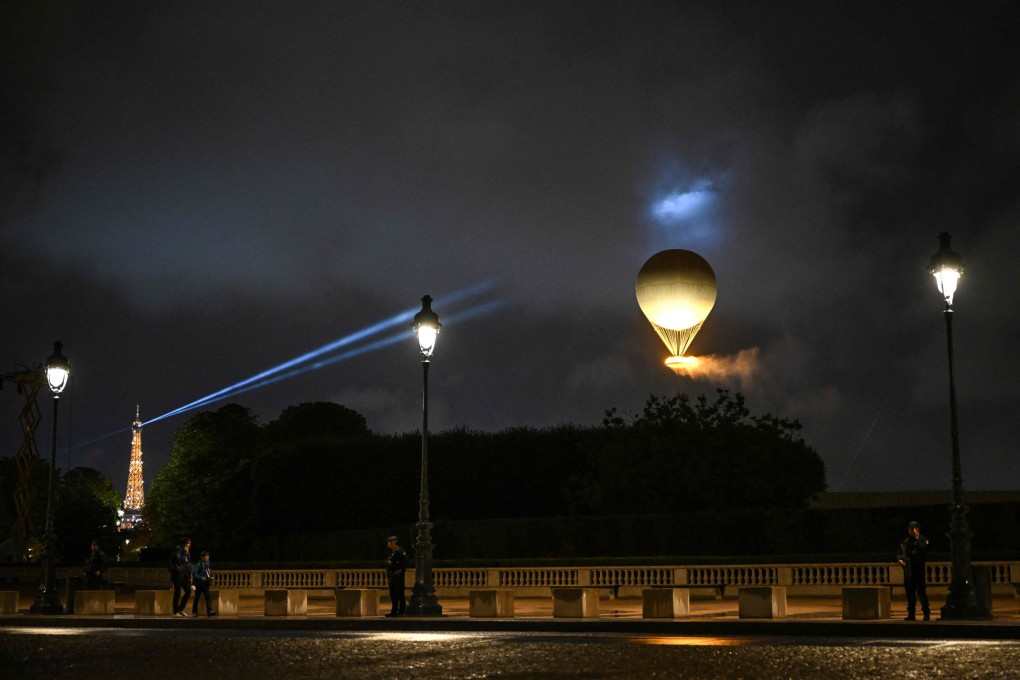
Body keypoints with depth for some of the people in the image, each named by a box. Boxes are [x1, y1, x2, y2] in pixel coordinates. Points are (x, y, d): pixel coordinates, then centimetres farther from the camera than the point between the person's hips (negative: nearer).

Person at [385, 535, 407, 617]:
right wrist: (387, 576, 19)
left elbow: (405, 561, -19)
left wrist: (400, 570, -18)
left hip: (398, 575, -9)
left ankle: (401, 611, -5)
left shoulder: (400, 551, -11)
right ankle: (394, 611, 15)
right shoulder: (392, 552, 17)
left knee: (399, 593, -7)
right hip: (392, 576, 9)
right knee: (393, 594, 10)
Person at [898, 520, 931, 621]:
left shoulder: (923, 540, 3)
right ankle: (911, 614, 11)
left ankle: (927, 613, 1)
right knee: (910, 593, 6)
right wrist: (900, 559, 3)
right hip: (908, 570, 5)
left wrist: (917, 538, -13)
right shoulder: (905, 542, 16)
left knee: (921, 592, -7)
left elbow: (923, 549, -16)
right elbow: (901, 553, 24)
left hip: (919, 569, -5)